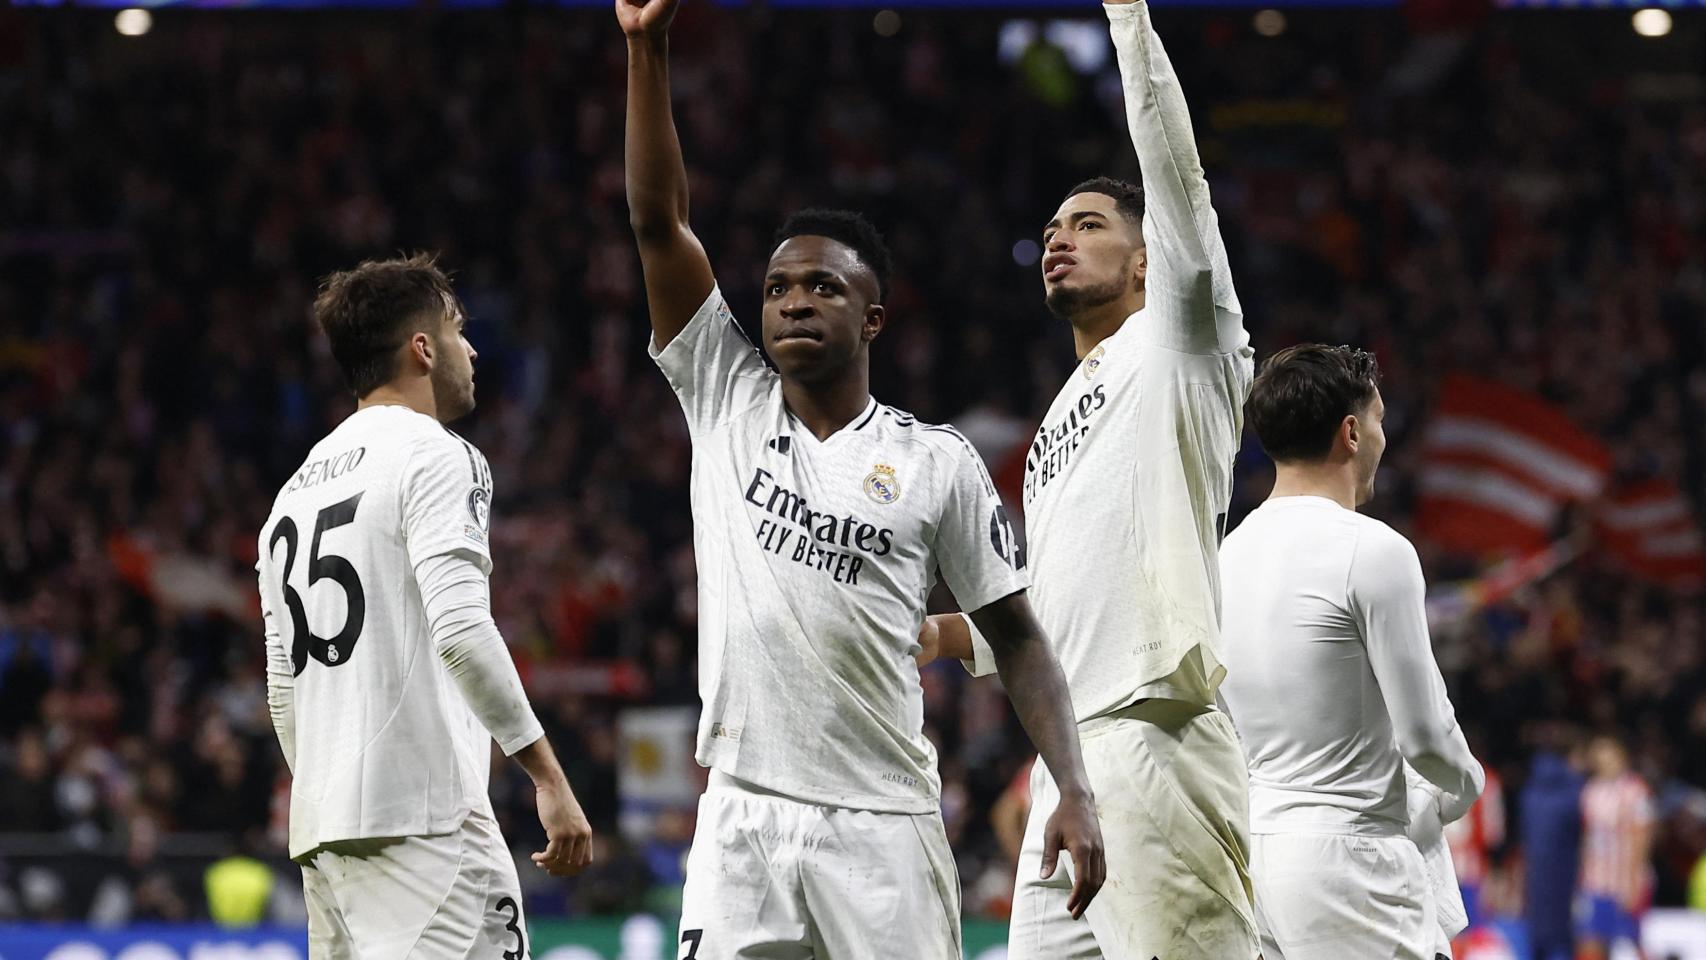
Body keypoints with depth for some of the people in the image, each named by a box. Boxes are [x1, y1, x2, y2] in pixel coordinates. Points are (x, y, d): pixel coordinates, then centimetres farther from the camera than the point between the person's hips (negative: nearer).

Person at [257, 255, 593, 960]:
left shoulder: (296, 488, 20)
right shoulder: (436, 456, -4)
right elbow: (461, 630, -18)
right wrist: (549, 777, -17)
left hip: (321, 822, 9)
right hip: (424, 810, -9)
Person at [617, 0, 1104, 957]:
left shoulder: (938, 463, 3)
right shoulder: (725, 403, 8)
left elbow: (1017, 634, 6)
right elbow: (659, 223, 3)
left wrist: (1075, 791, -7)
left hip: (883, 824, -1)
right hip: (743, 819, 1)